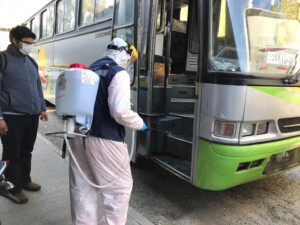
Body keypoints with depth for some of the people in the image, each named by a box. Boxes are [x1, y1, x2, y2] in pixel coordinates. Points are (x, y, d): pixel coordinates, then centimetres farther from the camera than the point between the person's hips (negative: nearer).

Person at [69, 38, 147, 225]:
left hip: (78, 137, 8)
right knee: (120, 188, 8)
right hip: (104, 140, -8)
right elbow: (120, 111, -22)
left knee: (83, 189, 18)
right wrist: (139, 124, -5)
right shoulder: (119, 73, -10)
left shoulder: (90, 70, 15)